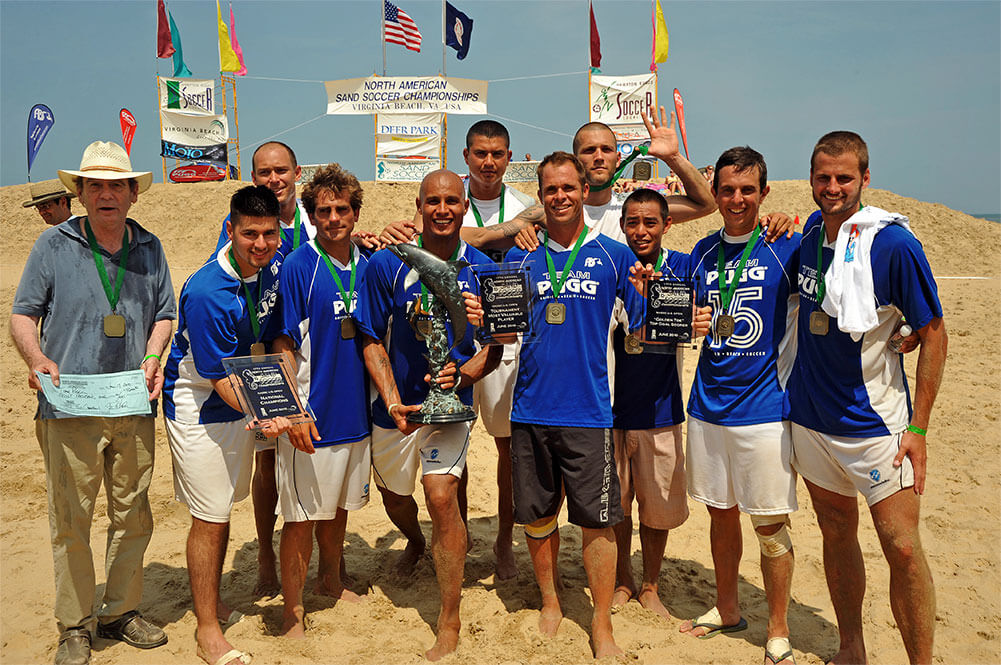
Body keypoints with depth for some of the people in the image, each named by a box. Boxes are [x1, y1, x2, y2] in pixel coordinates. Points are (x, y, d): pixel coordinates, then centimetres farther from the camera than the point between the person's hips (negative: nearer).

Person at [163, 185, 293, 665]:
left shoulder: (275, 266, -8)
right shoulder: (206, 292, -27)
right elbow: (220, 375, -25)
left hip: (245, 402, 7)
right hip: (199, 406, -6)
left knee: (224, 507, 18)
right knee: (211, 518, -2)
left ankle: (213, 601, 36)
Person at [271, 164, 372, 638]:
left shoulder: (367, 265, 5)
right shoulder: (298, 268, -12)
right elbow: (284, 345, -13)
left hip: (356, 411, 6)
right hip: (312, 414, -6)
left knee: (339, 505, 21)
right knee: (303, 515, 4)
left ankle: (330, 581, 42)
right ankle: (293, 612, 19)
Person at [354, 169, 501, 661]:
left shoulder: (482, 269, -5)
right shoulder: (386, 265, -8)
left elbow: (495, 345, 2)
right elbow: (372, 341, -5)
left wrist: (462, 374, -18)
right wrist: (393, 402, -17)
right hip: (395, 404, 2)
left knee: (441, 497, -17)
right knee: (394, 496, 20)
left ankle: (449, 625, -3)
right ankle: (415, 544, 57)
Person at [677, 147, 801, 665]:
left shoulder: (785, 247, -5)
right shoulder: (704, 251, 8)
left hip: (765, 408, -4)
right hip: (708, 407, 4)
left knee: (770, 524, 4)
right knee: (720, 513, 16)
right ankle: (727, 609, 35)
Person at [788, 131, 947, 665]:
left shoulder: (893, 243, -15)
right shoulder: (811, 231, 2)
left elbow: (933, 333, -11)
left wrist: (918, 427, -13)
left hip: (874, 421, -5)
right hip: (809, 415, 5)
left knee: (902, 548, -3)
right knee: (836, 533, 15)